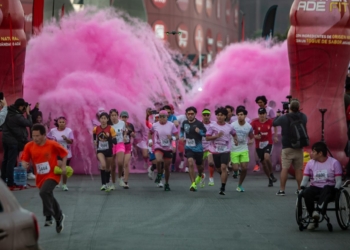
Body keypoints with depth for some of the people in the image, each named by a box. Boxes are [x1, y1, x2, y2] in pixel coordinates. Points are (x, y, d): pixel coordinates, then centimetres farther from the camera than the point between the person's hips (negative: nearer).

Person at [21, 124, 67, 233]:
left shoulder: (52, 144, -14)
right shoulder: (29, 146, -6)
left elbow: (64, 153, -1)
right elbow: (24, 159, 0)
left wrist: (63, 166, -10)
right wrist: (24, 164, -23)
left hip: (52, 175, -5)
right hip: (40, 178, 5)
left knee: (44, 192, -28)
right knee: (49, 198, 16)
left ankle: (49, 216, -13)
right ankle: (59, 217, 39)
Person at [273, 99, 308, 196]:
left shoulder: (284, 118, -10)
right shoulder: (303, 117, -2)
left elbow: (274, 123, 8)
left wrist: (278, 116, 27)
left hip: (287, 147, -2)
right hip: (299, 147, 3)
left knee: (284, 169, -1)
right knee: (299, 169, 7)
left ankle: (282, 190, -1)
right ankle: (300, 189, 11)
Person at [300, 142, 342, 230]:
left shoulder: (334, 163, 0)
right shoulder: (310, 163, 10)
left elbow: (338, 180, -2)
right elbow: (305, 179, 9)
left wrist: (335, 190, -19)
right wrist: (302, 187, -11)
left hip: (329, 187, -3)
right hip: (315, 187, 3)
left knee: (326, 189, -40)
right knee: (307, 192, -31)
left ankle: (318, 211, -55)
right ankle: (314, 219, -26)